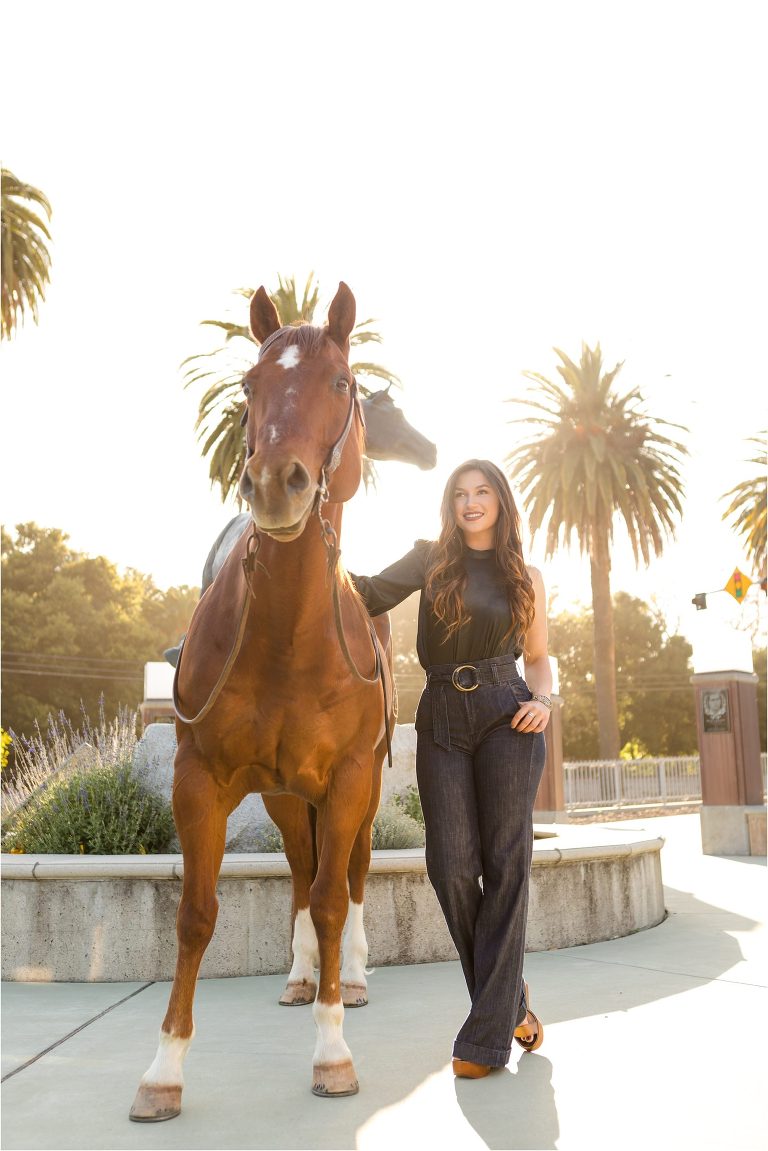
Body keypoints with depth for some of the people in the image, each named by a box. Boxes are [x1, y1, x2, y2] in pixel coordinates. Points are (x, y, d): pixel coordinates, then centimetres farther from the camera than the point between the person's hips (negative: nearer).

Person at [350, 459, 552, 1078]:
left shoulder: (525, 577, 12)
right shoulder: (431, 559, 10)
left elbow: (538, 657, 17)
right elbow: (373, 595, -3)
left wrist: (543, 701, -2)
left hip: (506, 716, 0)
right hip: (441, 720, 1)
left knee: (505, 863, -5)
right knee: (452, 865, -7)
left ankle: (487, 1035, 1)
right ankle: (510, 997, 16)